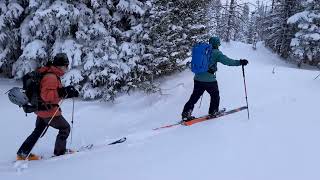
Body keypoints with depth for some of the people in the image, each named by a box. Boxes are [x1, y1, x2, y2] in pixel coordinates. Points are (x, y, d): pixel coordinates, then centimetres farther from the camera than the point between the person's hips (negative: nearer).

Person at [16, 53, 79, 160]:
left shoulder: (53, 75, 10)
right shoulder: (51, 77, -23)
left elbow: (54, 92, 18)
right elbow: (46, 95, -31)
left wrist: (68, 93, 7)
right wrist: (62, 92, -35)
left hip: (42, 110, 10)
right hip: (48, 111, -10)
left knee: (38, 131, 22)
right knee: (65, 128, 6)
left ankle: (23, 153, 28)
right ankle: (60, 152, 17)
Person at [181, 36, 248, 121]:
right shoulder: (216, 53, -8)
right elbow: (227, 61, -16)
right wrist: (240, 62, -10)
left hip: (197, 78, 5)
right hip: (209, 80, -5)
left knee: (195, 96, 14)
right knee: (215, 95, 20)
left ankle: (186, 113, 9)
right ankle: (213, 112, 28)